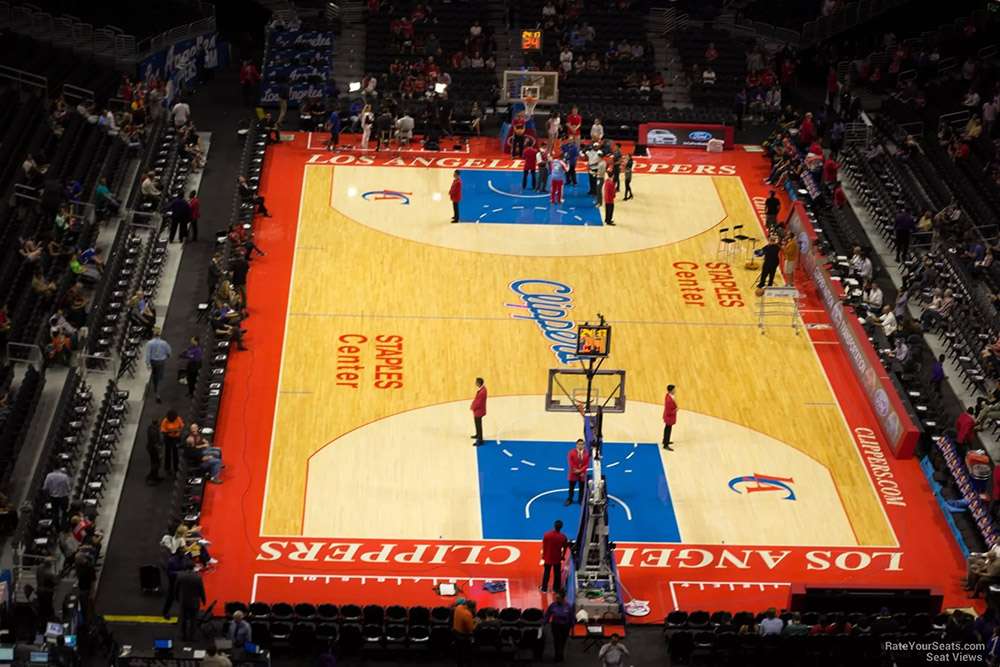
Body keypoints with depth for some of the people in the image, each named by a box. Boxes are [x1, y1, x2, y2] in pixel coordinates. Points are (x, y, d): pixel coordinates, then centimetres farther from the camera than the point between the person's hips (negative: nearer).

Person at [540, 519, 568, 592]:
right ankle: (556, 588, 23)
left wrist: (543, 557, 7)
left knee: (546, 573, 14)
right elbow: (564, 549, -2)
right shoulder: (563, 537, -14)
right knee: (557, 574, 15)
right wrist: (562, 557, 15)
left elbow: (544, 547, -6)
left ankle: (544, 588, 20)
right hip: (557, 559, 0)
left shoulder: (547, 535, -14)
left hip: (548, 558, 0)